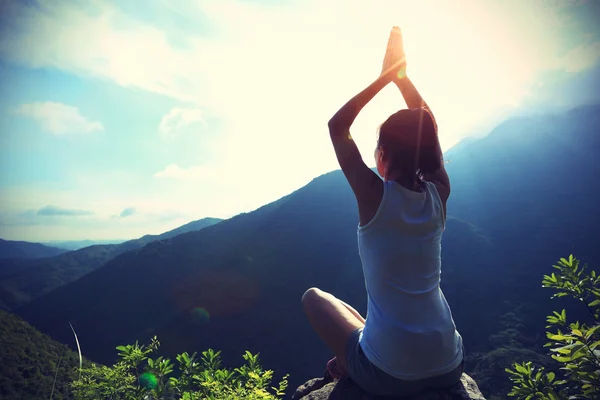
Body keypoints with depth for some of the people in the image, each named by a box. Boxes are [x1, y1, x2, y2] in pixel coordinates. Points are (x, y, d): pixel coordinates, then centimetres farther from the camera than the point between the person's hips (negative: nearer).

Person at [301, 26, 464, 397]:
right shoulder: (439, 194, -5)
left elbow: (337, 126, -6)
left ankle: (349, 366, 19)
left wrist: (385, 76, -3)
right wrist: (402, 75, 11)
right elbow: (428, 128, 11)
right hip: (450, 367, 5)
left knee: (314, 296, 18)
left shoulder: (375, 196, -18)